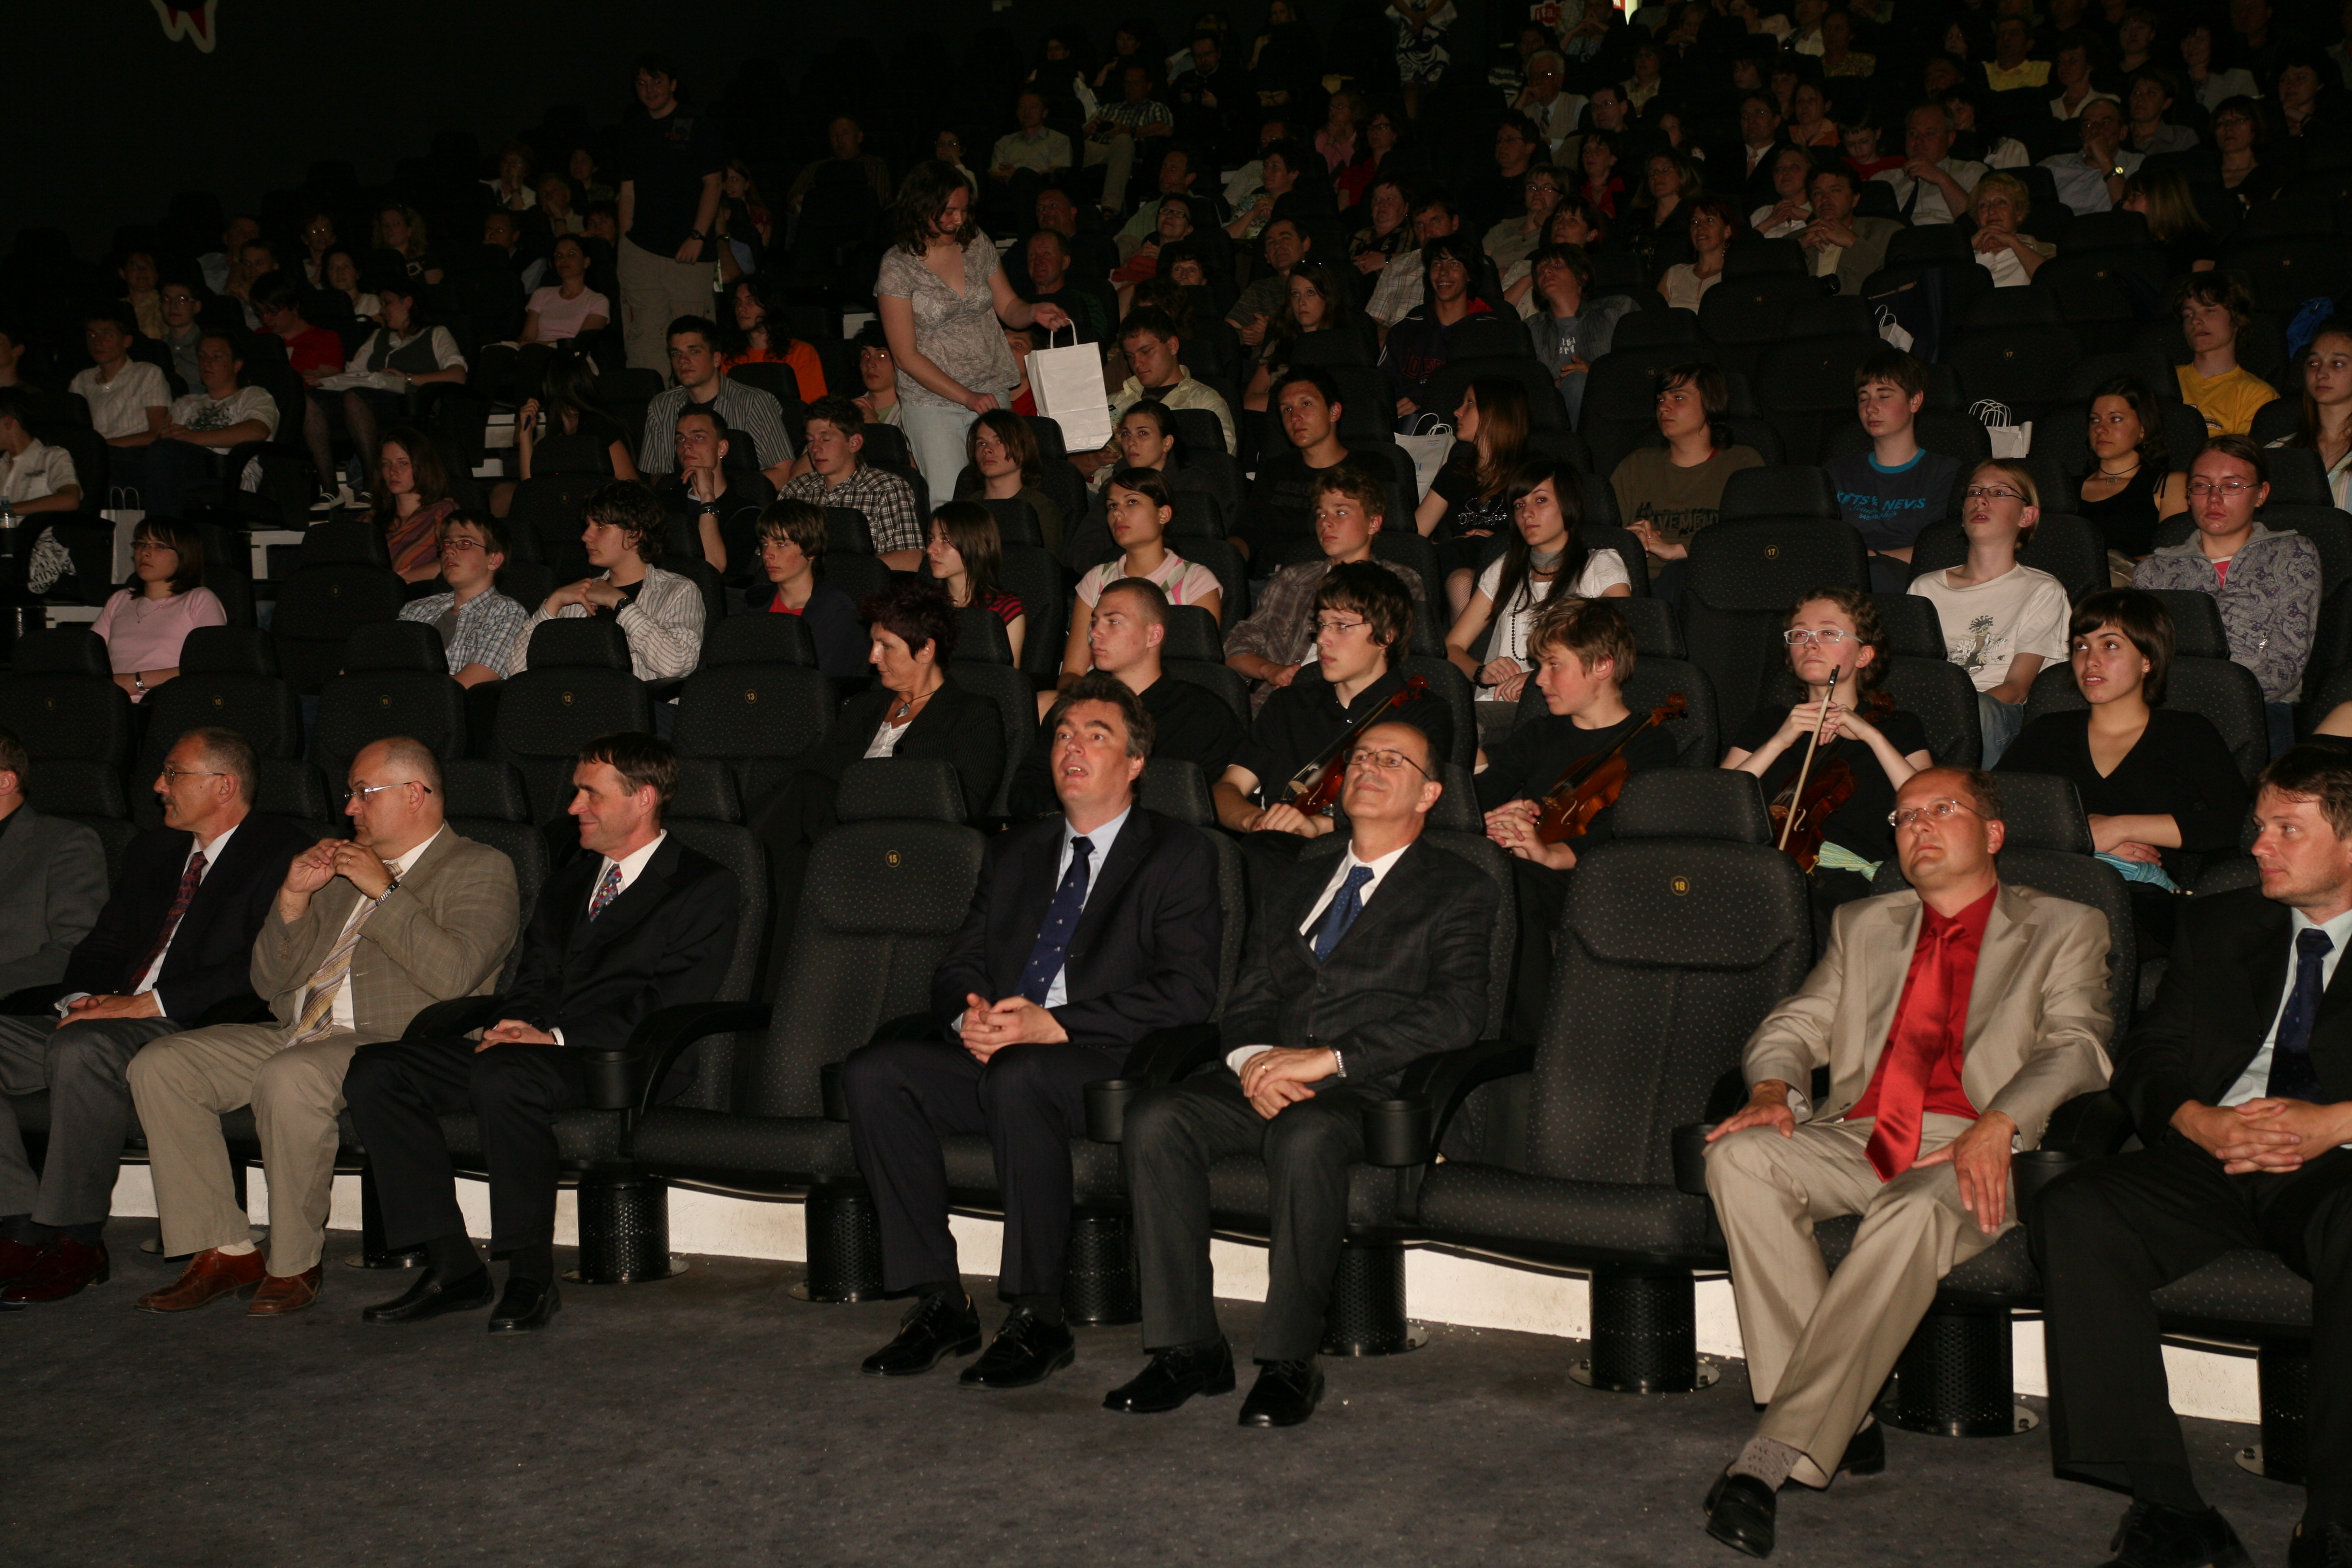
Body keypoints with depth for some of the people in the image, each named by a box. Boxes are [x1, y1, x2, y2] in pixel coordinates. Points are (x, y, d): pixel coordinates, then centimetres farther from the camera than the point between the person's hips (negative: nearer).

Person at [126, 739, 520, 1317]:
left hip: (395, 1045, -8)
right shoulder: (343, 866, 26)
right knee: (159, 1065, -10)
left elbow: (455, 974, -16)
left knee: (289, 1078, -36)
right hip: (295, 1037, 8)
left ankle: (294, 1265, -19)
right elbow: (270, 982, 21)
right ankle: (223, 1250, -8)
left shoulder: (480, 869, 4)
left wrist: (384, 891, -11)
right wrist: (294, 897, 6)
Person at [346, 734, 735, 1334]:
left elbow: (673, 1003, -10)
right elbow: (532, 979, 22)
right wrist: (513, 1026, -3)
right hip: (531, 1049, 8)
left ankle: (532, 1277, -25)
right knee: (374, 1071, -11)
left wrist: (557, 1037, -18)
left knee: (501, 1075, -37)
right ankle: (452, 1267, -11)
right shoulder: (571, 878, 27)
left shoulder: (705, 888, 2)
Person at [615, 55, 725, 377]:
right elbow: (628, 191, 17)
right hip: (639, 250, 3)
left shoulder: (699, 127, 6)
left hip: (689, 252, -3)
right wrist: (625, 243, 7)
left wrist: (697, 237, -10)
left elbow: (712, 184, 0)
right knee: (644, 334, -4)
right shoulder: (632, 133, 17)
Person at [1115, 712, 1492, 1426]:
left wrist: (1328, 1058, -17)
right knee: (1155, 1120, -24)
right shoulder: (1295, 884, 28)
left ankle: (1289, 1362, -26)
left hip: (1369, 1092, -5)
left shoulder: (1461, 892, 9)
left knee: (1307, 1137, -38)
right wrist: (1254, 1056, -6)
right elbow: (1247, 998, 19)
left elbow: (1459, 1012, -7)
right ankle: (1188, 1348, -18)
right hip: (1266, 1080, 5)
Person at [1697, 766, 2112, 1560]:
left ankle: (1776, 1455, -41)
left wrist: (1997, 1123, -20)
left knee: (1914, 1214, -39)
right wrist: (1774, 1088, -5)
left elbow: (2078, 1046, -1)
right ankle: (1841, 1418, -26)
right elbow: (1793, 1026, 20)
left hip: (1971, 1155, -4)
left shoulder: (2064, 929, 15)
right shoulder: (1863, 927, 27)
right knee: (1740, 1156, -29)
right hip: (1855, 1139, 4)